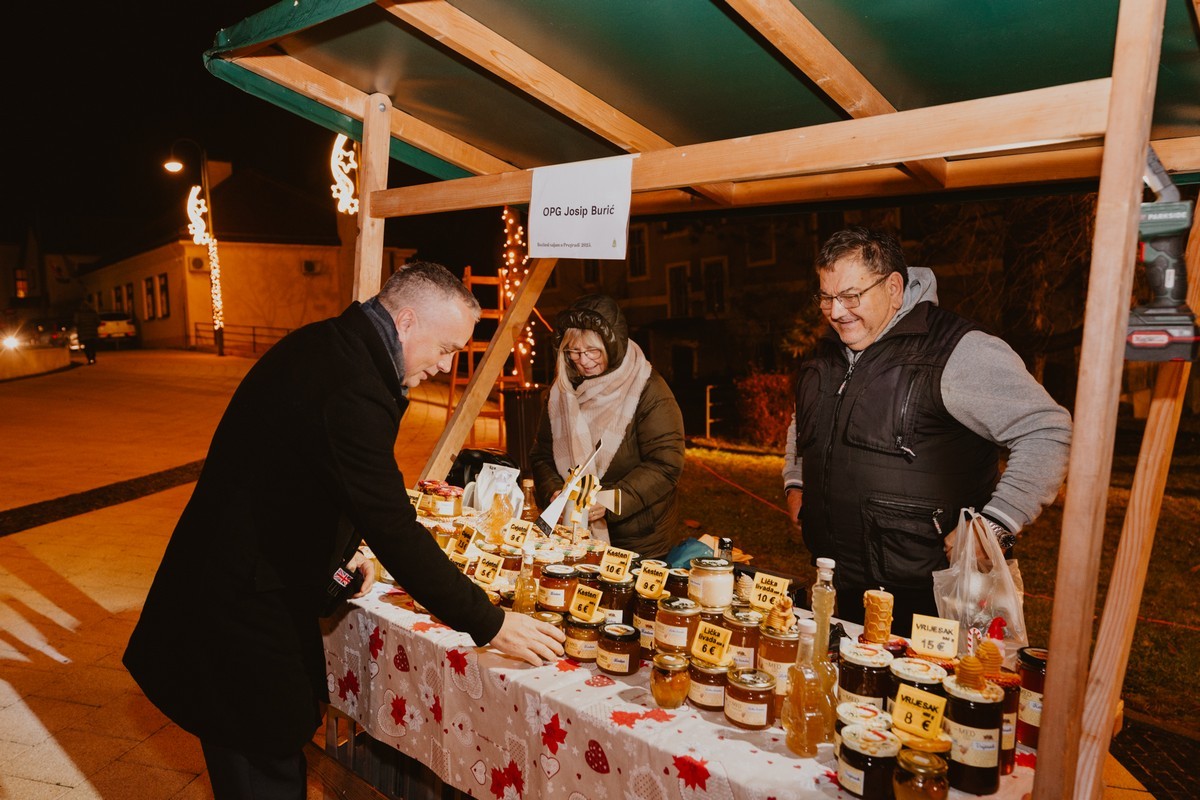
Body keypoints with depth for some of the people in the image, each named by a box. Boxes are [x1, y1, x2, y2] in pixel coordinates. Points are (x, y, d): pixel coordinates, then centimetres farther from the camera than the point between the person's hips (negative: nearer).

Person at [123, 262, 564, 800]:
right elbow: (396, 534, -29)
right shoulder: (351, 391, -29)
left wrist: (341, 547, 8)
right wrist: (490, 624, -21)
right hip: (240, 609, -10)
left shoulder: (326, 346, 3)